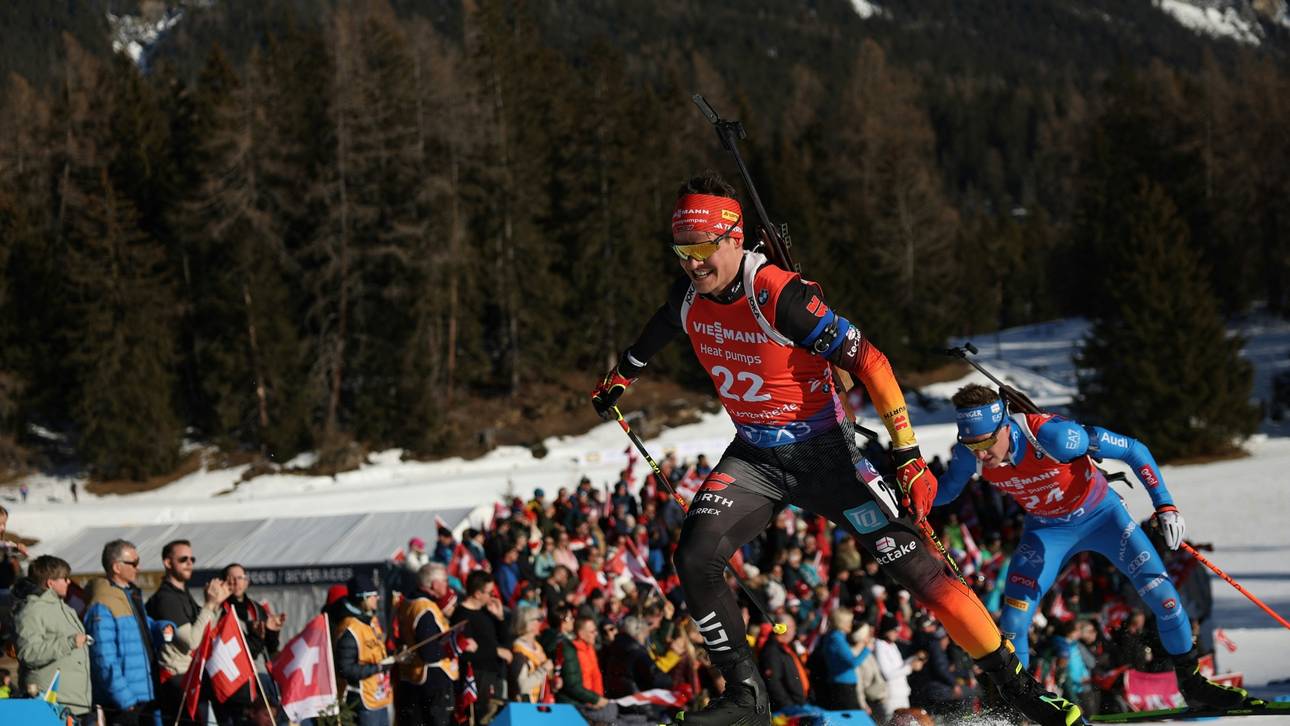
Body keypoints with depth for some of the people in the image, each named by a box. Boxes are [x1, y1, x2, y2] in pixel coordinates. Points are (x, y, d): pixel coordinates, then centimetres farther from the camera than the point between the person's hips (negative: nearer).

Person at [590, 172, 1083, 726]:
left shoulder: (780, 296, -27)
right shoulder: (689, 295, -6)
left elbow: (870, 364, -24)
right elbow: (659, 328, 21)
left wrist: (908, 456, -26)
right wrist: (621, 377, 36)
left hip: (823, 453, -5)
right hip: (754, 456, 5)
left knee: (914, 565, -7)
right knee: (694, 557, -16)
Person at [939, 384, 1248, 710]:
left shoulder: (1050, 434, -37)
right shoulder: (969, 455, -24)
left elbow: (1134, 451, -26)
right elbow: (944, 492, 1)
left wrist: (1165, 505, -27)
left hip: (1101, 514, -2)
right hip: (1047, 530, 2)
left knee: (1163, 596, -8)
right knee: (1013, 620, -14)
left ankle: (1192, 682, 13)